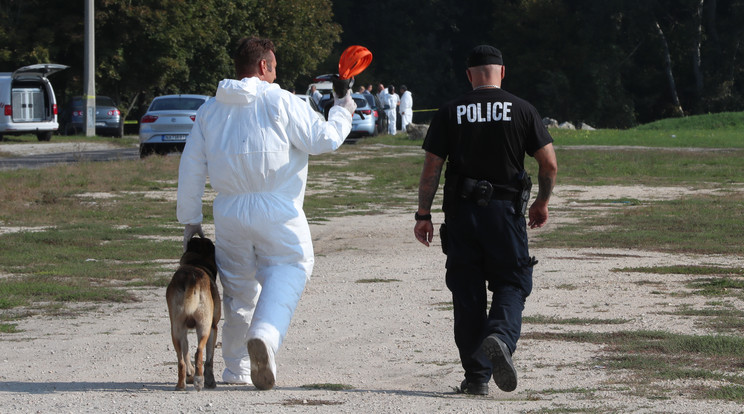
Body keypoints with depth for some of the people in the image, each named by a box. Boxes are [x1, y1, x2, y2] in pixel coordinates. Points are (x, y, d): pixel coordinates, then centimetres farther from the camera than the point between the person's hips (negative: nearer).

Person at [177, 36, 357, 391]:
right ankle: (264, 335, -33)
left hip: (229, 215, 5)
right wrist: (342, 112, 17)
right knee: (287, 273, -5)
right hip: (277, 213, -5)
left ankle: (236, 367, 24)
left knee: (239, 286, 17)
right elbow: (323, 139, -3)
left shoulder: (210, 110, 10)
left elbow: (191, 167, 11)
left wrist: (190, 219, 18)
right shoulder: (280, 102, -6)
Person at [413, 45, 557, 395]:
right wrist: (542, 203, 15)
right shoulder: (522, 110, 1)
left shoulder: (450, 113, 2)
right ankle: (500, 336, -24)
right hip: (506, 209, -1)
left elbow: (431, 169, -2)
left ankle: (476, 376, 6)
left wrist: (423, 214, 6)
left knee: (467, 291, 7)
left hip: (461, 211, 1)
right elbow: (549, 164, -1)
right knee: (512, 282, 7)